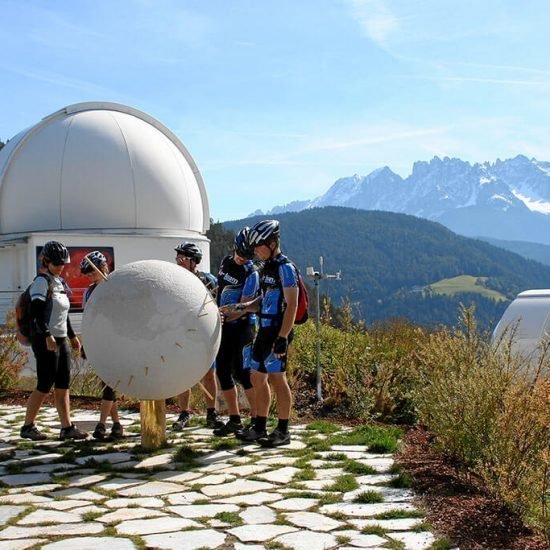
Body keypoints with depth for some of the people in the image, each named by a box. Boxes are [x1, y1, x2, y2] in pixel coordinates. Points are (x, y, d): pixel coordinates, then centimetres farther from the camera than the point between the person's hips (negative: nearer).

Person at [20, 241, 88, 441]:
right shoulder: (42, 282, -9)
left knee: (63, 384, 6)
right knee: (45, 385, -5)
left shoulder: (60, 282, 17)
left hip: (60, 339, 8)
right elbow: (36, 312, -19)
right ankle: (27, 426, 7)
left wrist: (72, 336, 25)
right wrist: (47, 336, -27)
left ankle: (67, 427, 8)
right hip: (45, 340, -8)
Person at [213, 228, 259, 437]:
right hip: (224, 326, 7)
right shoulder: (225, 262, 8)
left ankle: (256, 420, -5)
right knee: (223, 372, 6)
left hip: (242, 326, -7)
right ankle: (234, 420, 15)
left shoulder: (252, 273, -13)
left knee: (242, 372, -11)